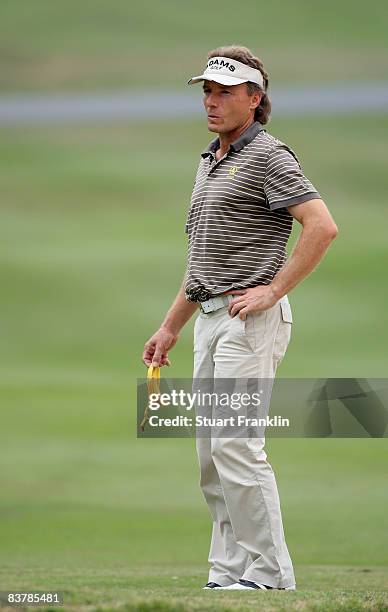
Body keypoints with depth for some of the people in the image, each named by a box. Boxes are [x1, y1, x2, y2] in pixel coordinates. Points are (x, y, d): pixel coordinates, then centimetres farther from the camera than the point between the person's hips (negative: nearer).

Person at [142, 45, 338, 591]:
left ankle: (269, 574, -12)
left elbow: (323, 225, -20)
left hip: (251, 319, -10)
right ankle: (228, 574, 10)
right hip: (209, 320, 10)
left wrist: (272, 290, -19)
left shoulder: (268, 156, -8)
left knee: (235, 445, -15)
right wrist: (170, 327, 24)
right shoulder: (210, 162, 20)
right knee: (211, 455, 7)